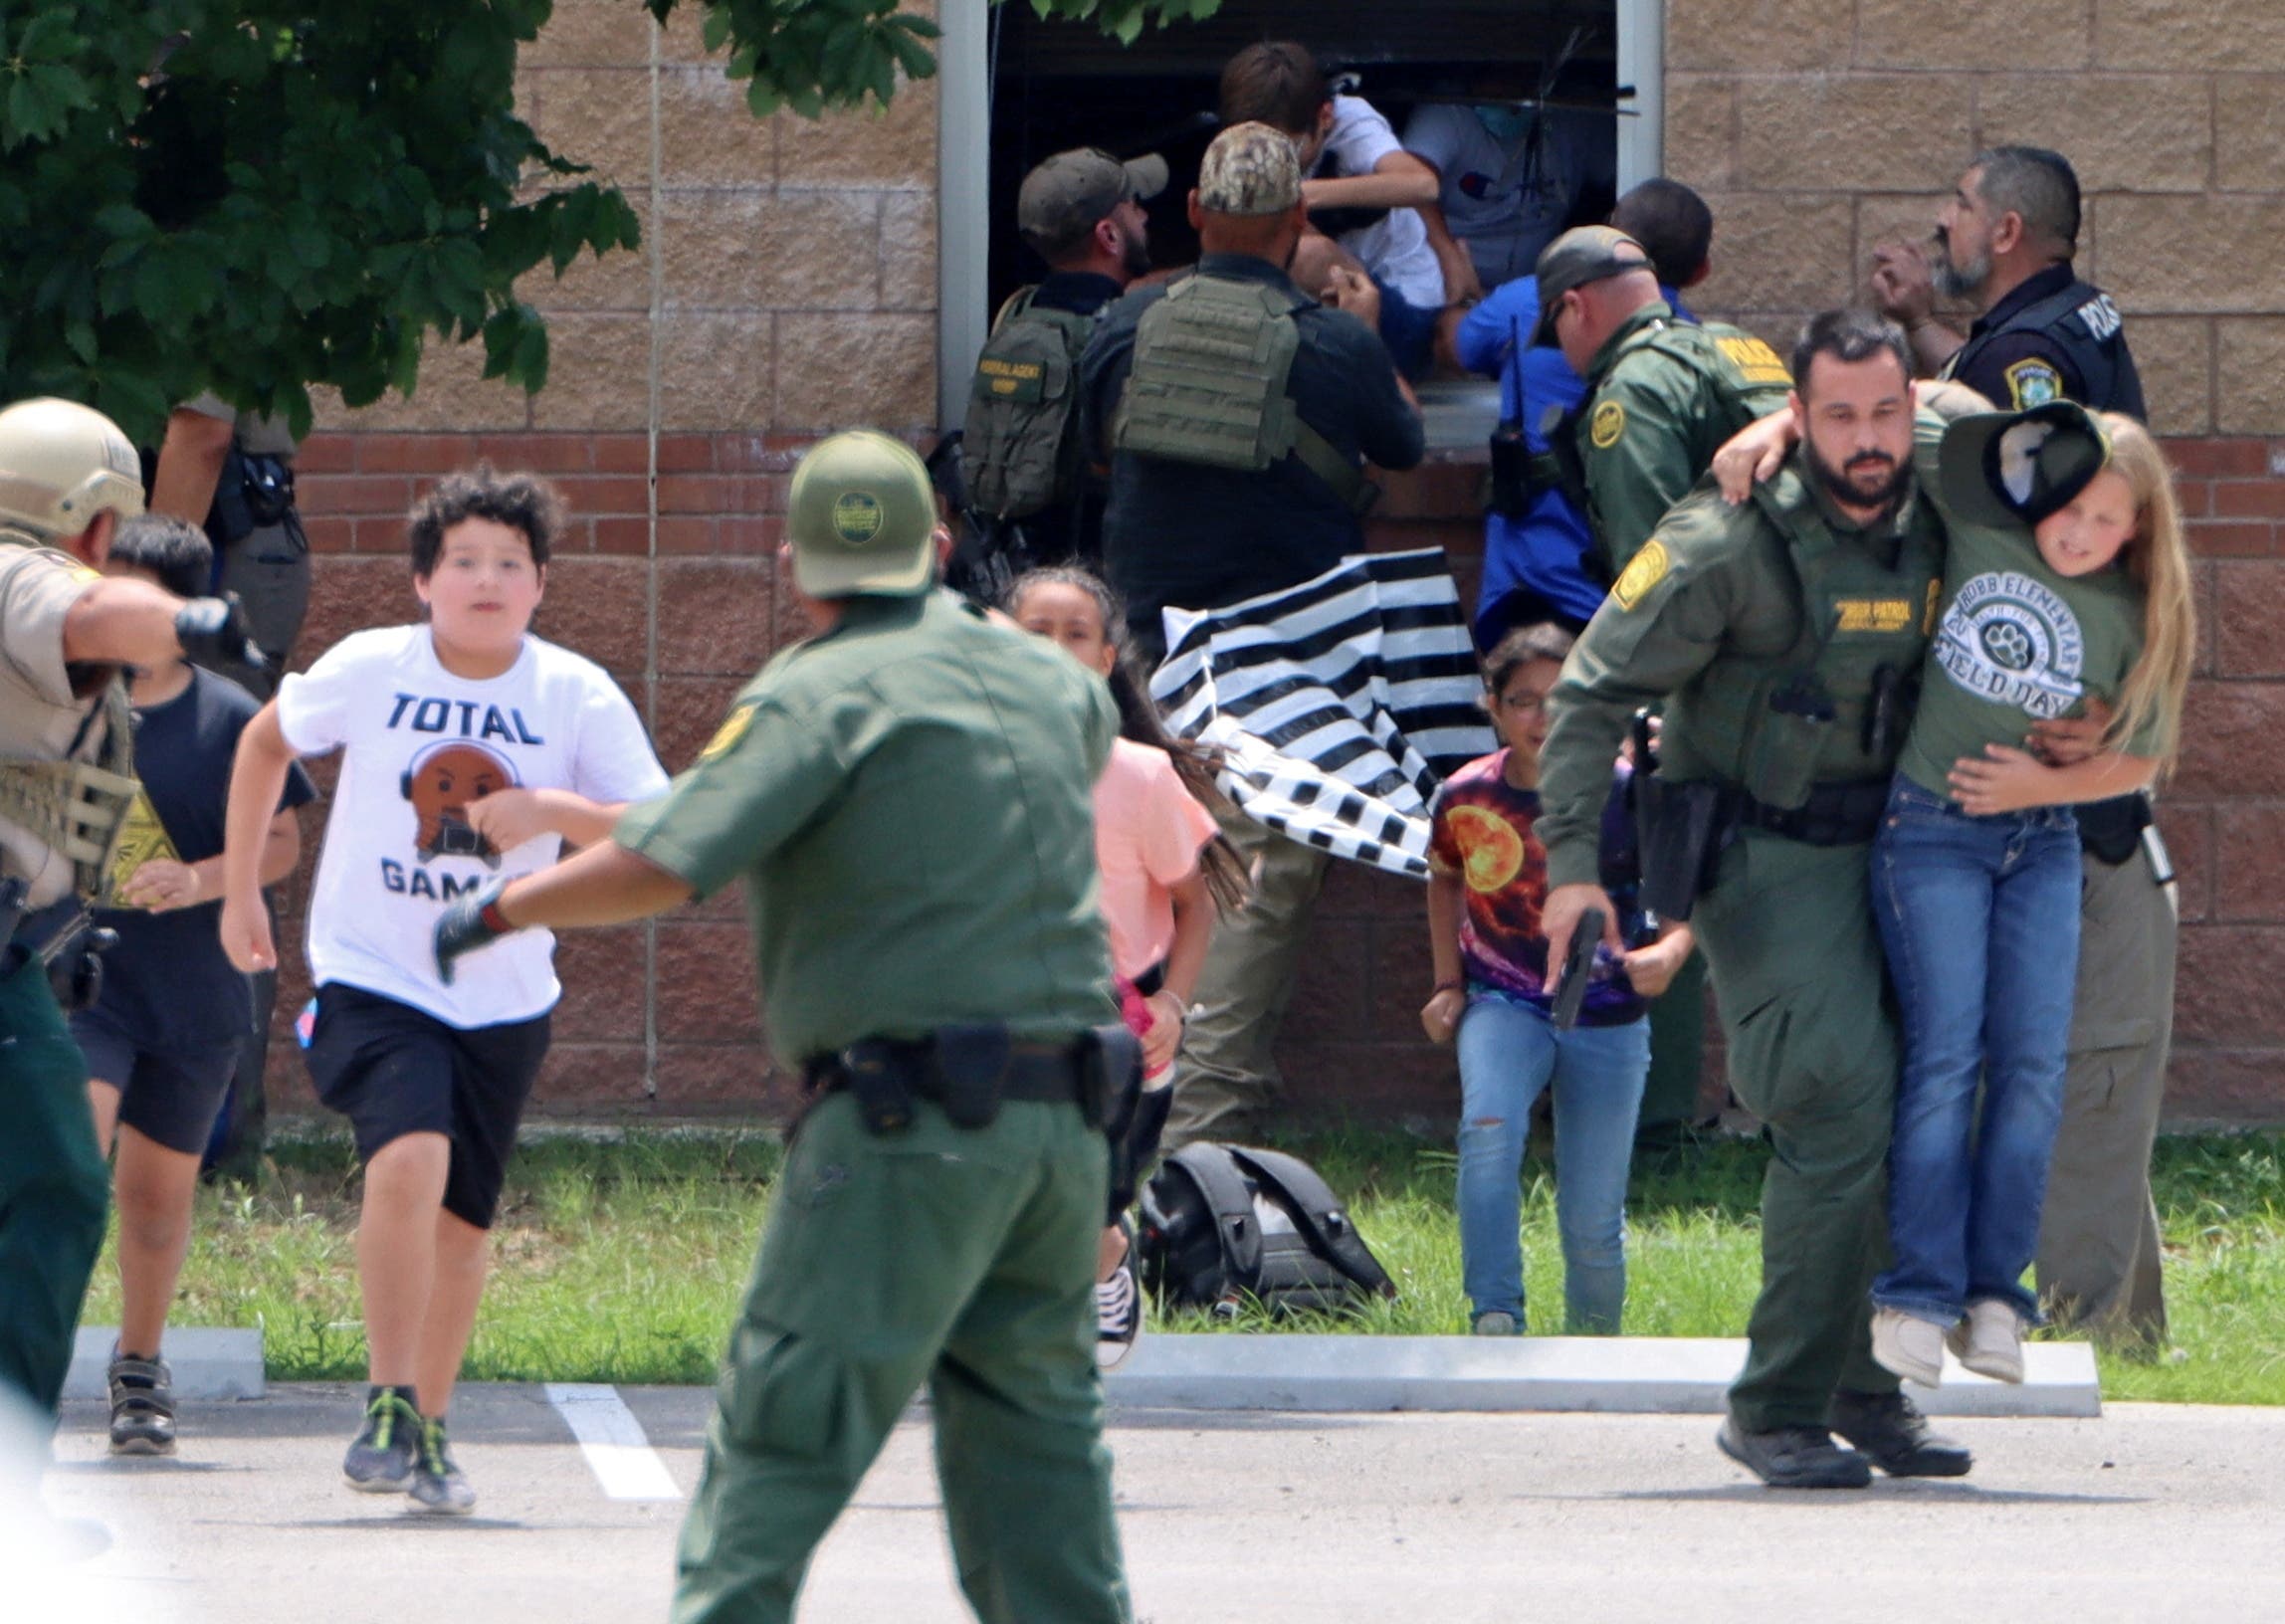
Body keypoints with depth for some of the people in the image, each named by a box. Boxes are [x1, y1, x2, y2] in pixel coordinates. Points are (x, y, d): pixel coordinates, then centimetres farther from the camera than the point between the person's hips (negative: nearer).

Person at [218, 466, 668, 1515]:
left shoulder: (579, 698, -7)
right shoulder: (368, 671, -7)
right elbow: (265, 743, 13)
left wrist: (551, 811, -27)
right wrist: (240, 893, 15)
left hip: (505, 996, 3)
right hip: (375, 980, -3)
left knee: (461, 1221, 11)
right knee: (409, 1160, -26)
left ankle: (430, 1430, 30)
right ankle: (389, 1410, -18)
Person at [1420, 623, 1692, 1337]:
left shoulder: (1623, 794, -12)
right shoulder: (1466, 797, -4)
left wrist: (1672, 949, -25)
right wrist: (1447, 983, 10)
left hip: (1606, 1018, -1)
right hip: (1503, 1003, 1)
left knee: (1593, 1221, 3)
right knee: (1490, 1126, -32)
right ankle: (1495, 1322, -30)